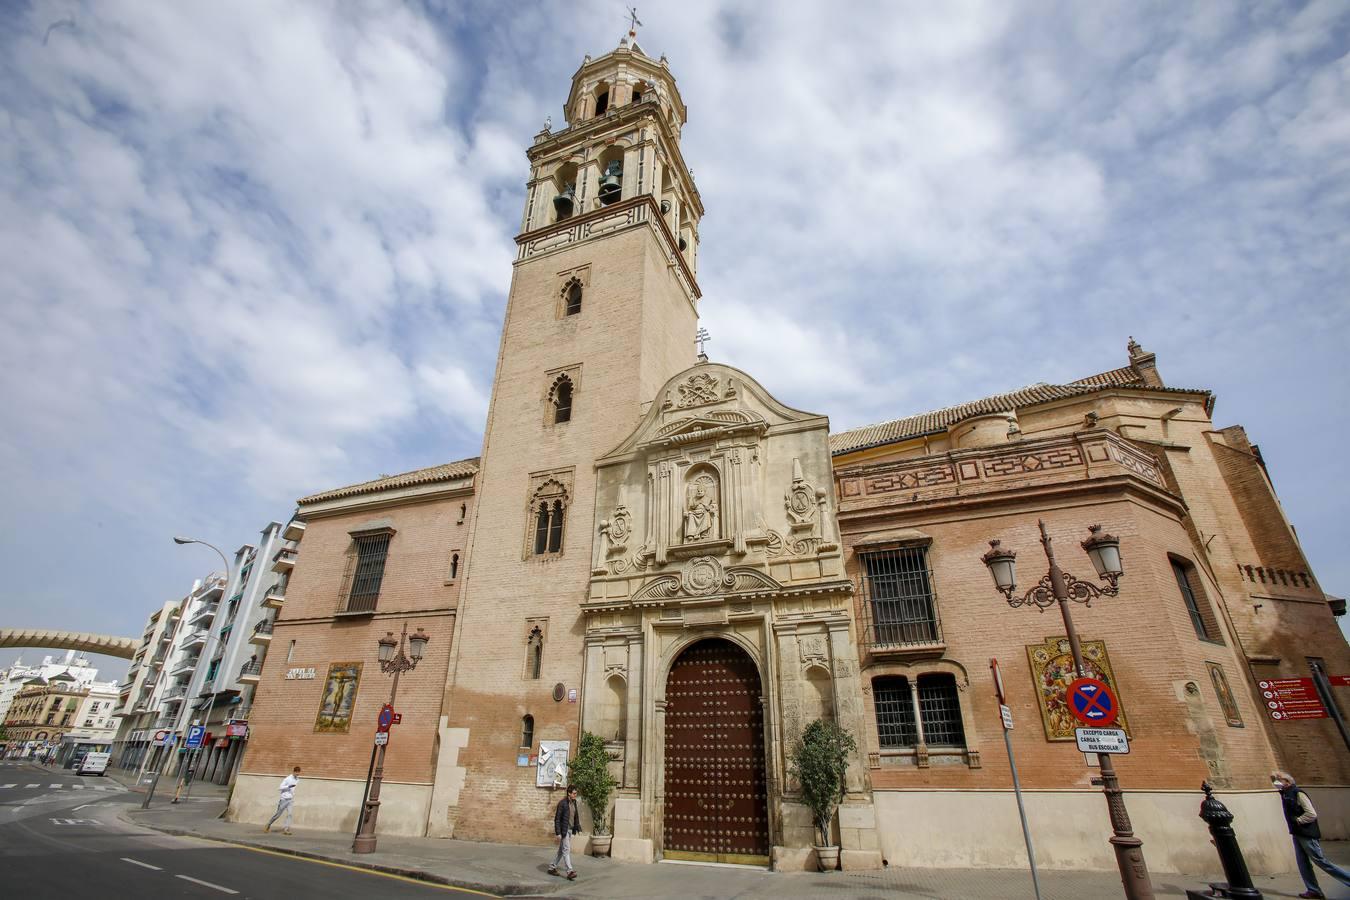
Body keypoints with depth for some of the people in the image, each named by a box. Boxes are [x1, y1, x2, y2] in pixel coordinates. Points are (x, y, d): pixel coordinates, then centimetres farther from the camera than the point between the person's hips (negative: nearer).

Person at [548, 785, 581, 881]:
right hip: (563, 830, -8)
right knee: (566, 850, -8)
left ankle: (552, 868, 28)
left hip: (570, 830, 8)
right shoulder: (562, 803, -17)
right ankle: (570, 872, -7)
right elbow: (557, 819, -15)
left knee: (562, 850, 16)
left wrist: (577, 827, 5)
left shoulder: (574, 803, 6)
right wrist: (558, 833, -17)